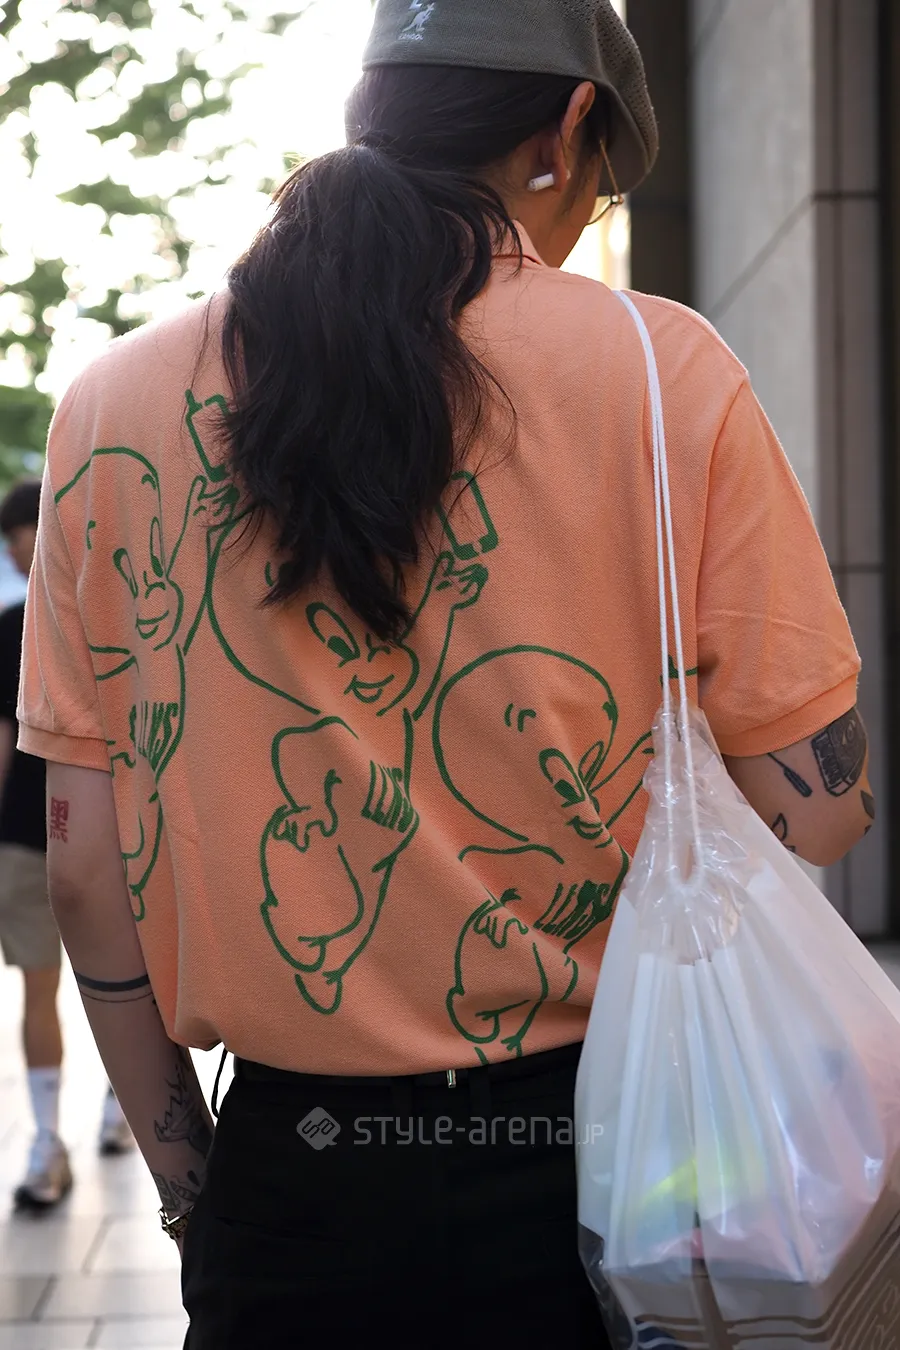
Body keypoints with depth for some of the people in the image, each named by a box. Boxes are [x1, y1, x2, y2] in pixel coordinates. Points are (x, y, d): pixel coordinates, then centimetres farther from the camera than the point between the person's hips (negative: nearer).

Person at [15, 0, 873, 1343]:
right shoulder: (664, 367, -9)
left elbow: (84, 857, 1)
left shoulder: (114, 402, -1)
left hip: (287, 1174, 2)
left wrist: (185, 1178, 11)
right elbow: (816, 806, -8)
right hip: (599, 1148, -1)